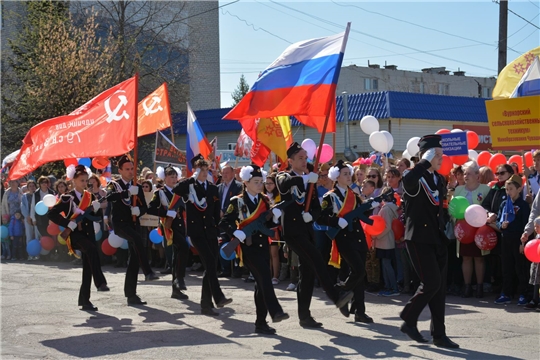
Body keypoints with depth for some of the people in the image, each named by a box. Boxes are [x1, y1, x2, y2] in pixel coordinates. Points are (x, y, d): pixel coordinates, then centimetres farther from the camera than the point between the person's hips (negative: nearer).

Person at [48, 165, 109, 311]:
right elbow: (51, 214, -9)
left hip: (87, 234, 6)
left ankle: (84, 300, 10)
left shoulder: (90, 197, 11)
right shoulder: (67, 198, -4)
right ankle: (100, 282, -38)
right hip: (74, 234, -6)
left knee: (88, 267, 3)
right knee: (92, 249, -35)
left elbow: (97, 217, 13)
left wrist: (96, 208, -7)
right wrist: (68, 224, -14)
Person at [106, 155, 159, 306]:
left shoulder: (137, 188, 15)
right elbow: (109, 197, -21)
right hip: (120, 223, -5)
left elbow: (144, 207, 14)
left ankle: (131, 294, 5)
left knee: (133, 259, 1)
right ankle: (147, 271, -37)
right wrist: (127, 192, -31)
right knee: (137, 238, -35)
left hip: (134, 224, 5)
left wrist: (139, 211, -9)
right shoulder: (114, 185, 1)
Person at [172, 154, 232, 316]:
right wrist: (192, 178, -16)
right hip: (196, 230, -5)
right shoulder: (188, 186, 3)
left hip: (210, 231, 5)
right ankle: (218, 297, -23)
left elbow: (217, 211, 16)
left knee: (210, 266, 3)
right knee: (210, 262, -20)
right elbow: (175, 190, -19)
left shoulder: (213, 188, 15)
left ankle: (206, 304, 9)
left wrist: (218, 229, 10)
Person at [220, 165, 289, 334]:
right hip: (248, 246, -6)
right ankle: (275, 311, -29)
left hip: (263, 246, 6)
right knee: (264, 276, -23)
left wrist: (275, 217, -6)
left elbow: (268, 224, 13)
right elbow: (224, 223, -7)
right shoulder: (237, 202, -4)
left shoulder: (265, 200, 12)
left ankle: (261, 322, 12)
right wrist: (236, 233, -22)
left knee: (261, 282, 7)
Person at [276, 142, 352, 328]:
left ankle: (304, 315, 12)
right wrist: (305, 178, -34)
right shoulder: (284, 176, 1)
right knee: (316, 260, -23)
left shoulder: (309, 181, 16)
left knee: (308, 272, 6)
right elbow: (284, 184, -26)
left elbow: (317, 207, 13)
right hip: (292, 229, -6)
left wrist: (311, 215, -9)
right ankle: (336, 296, -24)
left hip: (307, 230, 6)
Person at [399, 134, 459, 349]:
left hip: (438, 238, 8)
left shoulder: (439, 178, 14)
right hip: (419, 238, -7)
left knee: (439, 286, 6)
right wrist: (426, 161, -28)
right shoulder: (414, 178, -11)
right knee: (431, 283, -12)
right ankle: (408, 320, 8)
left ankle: (439, 335, 11)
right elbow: (408, 181, -37)